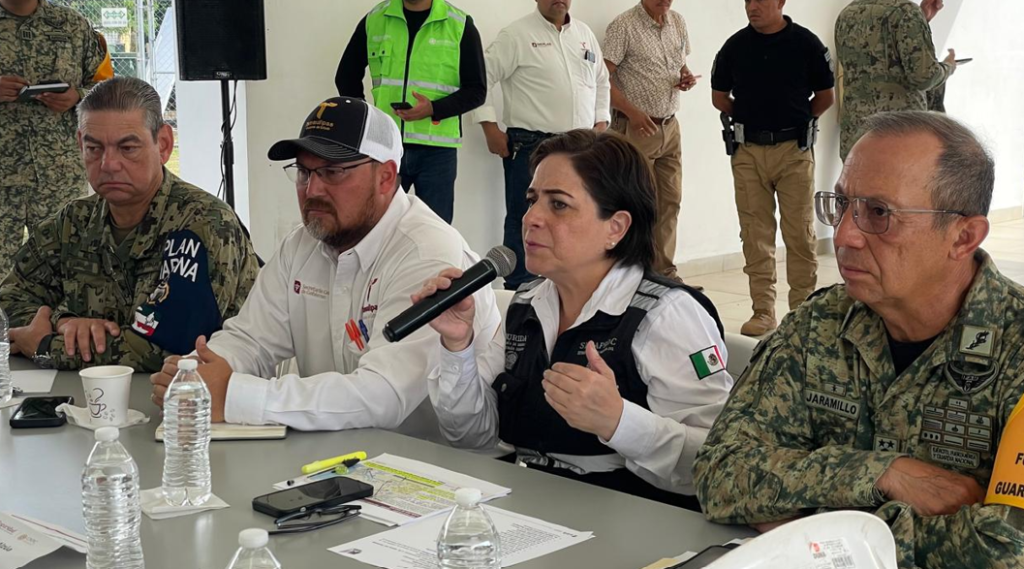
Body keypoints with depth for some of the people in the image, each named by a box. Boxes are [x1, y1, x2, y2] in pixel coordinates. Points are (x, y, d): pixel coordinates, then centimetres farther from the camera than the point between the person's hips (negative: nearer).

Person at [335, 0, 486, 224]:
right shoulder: (373, 20, 6)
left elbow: (476, 90, -1)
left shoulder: (460, 25, -1)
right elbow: (346, 76, 17)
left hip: (436, 149, -2)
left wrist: (434, 109, -18)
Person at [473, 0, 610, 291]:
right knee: (526, 223, -2)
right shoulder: (517, 35, -5)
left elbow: (601, 81, 23)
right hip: (531, 147, -6)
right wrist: (491, 128, -11)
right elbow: (483, 77, -7)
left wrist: (601, 122, 13)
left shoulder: (585, 34, 14)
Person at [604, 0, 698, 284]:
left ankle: (665, 273, 18)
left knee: (670, 201, 9)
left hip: (670, 126, 7)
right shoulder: (623, 26, -10)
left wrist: (686, 77, -1)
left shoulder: (678, 23, 10)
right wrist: (632, 112, -22)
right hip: (636, 128, -7)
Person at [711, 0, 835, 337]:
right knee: (755, 235, 3)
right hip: (748, 151, 2)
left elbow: (826, 96, 6)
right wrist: (751, 119, 9)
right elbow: (719, 97, 14)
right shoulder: (736, 46, 5)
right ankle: (763, 312, 9)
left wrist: (796, 121, 5)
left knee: (800, 233, 1)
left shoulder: (806, 43, -1)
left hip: (794, 149, -2)